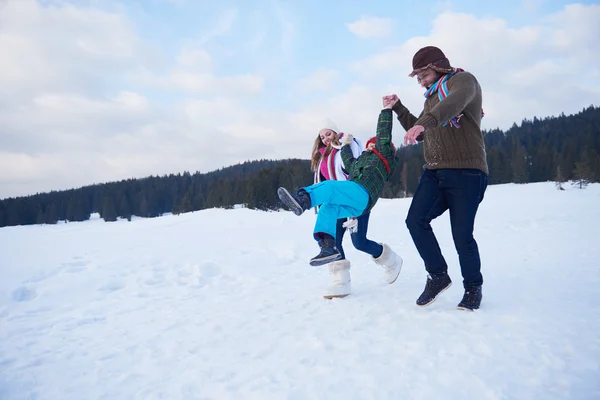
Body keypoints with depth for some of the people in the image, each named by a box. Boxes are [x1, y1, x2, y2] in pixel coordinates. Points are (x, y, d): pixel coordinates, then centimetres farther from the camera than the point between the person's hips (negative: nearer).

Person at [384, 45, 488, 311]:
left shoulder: (463, 81, -1)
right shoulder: (432, 97, 24)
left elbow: (454, 103, -26)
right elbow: (419, 133, 34)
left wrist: (424, 122, -44)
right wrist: (398, 108, 25)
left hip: (465, 172, -7)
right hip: (434, 172, 7)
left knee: (462, 234, -6)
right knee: (415, 220, -12)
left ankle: (473, 287, 17)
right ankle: (438, 276, 4)